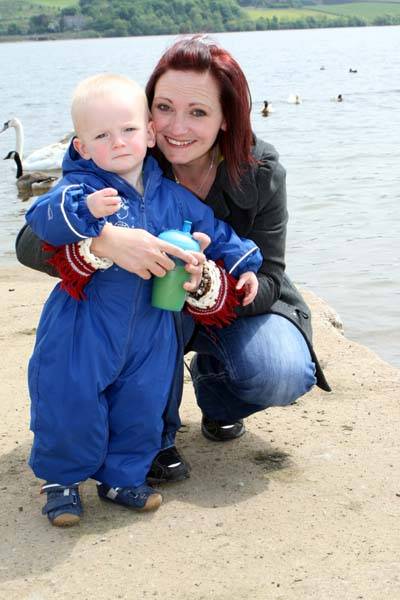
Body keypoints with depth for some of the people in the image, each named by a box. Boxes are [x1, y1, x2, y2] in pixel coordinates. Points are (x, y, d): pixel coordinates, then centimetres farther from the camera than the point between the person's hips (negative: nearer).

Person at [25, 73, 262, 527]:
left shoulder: (172, 197, 5)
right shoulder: (81, 186, -10)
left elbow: (213, 230, 19)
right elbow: (42, 218, -26)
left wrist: (244, 262, 13)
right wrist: (85, 208, -41)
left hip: (149, 331, 4)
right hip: (82, 330, -4)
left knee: (141, 407, 11)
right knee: (70, 403, 2)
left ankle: (122, 476, 32)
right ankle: (61, 479, 25)